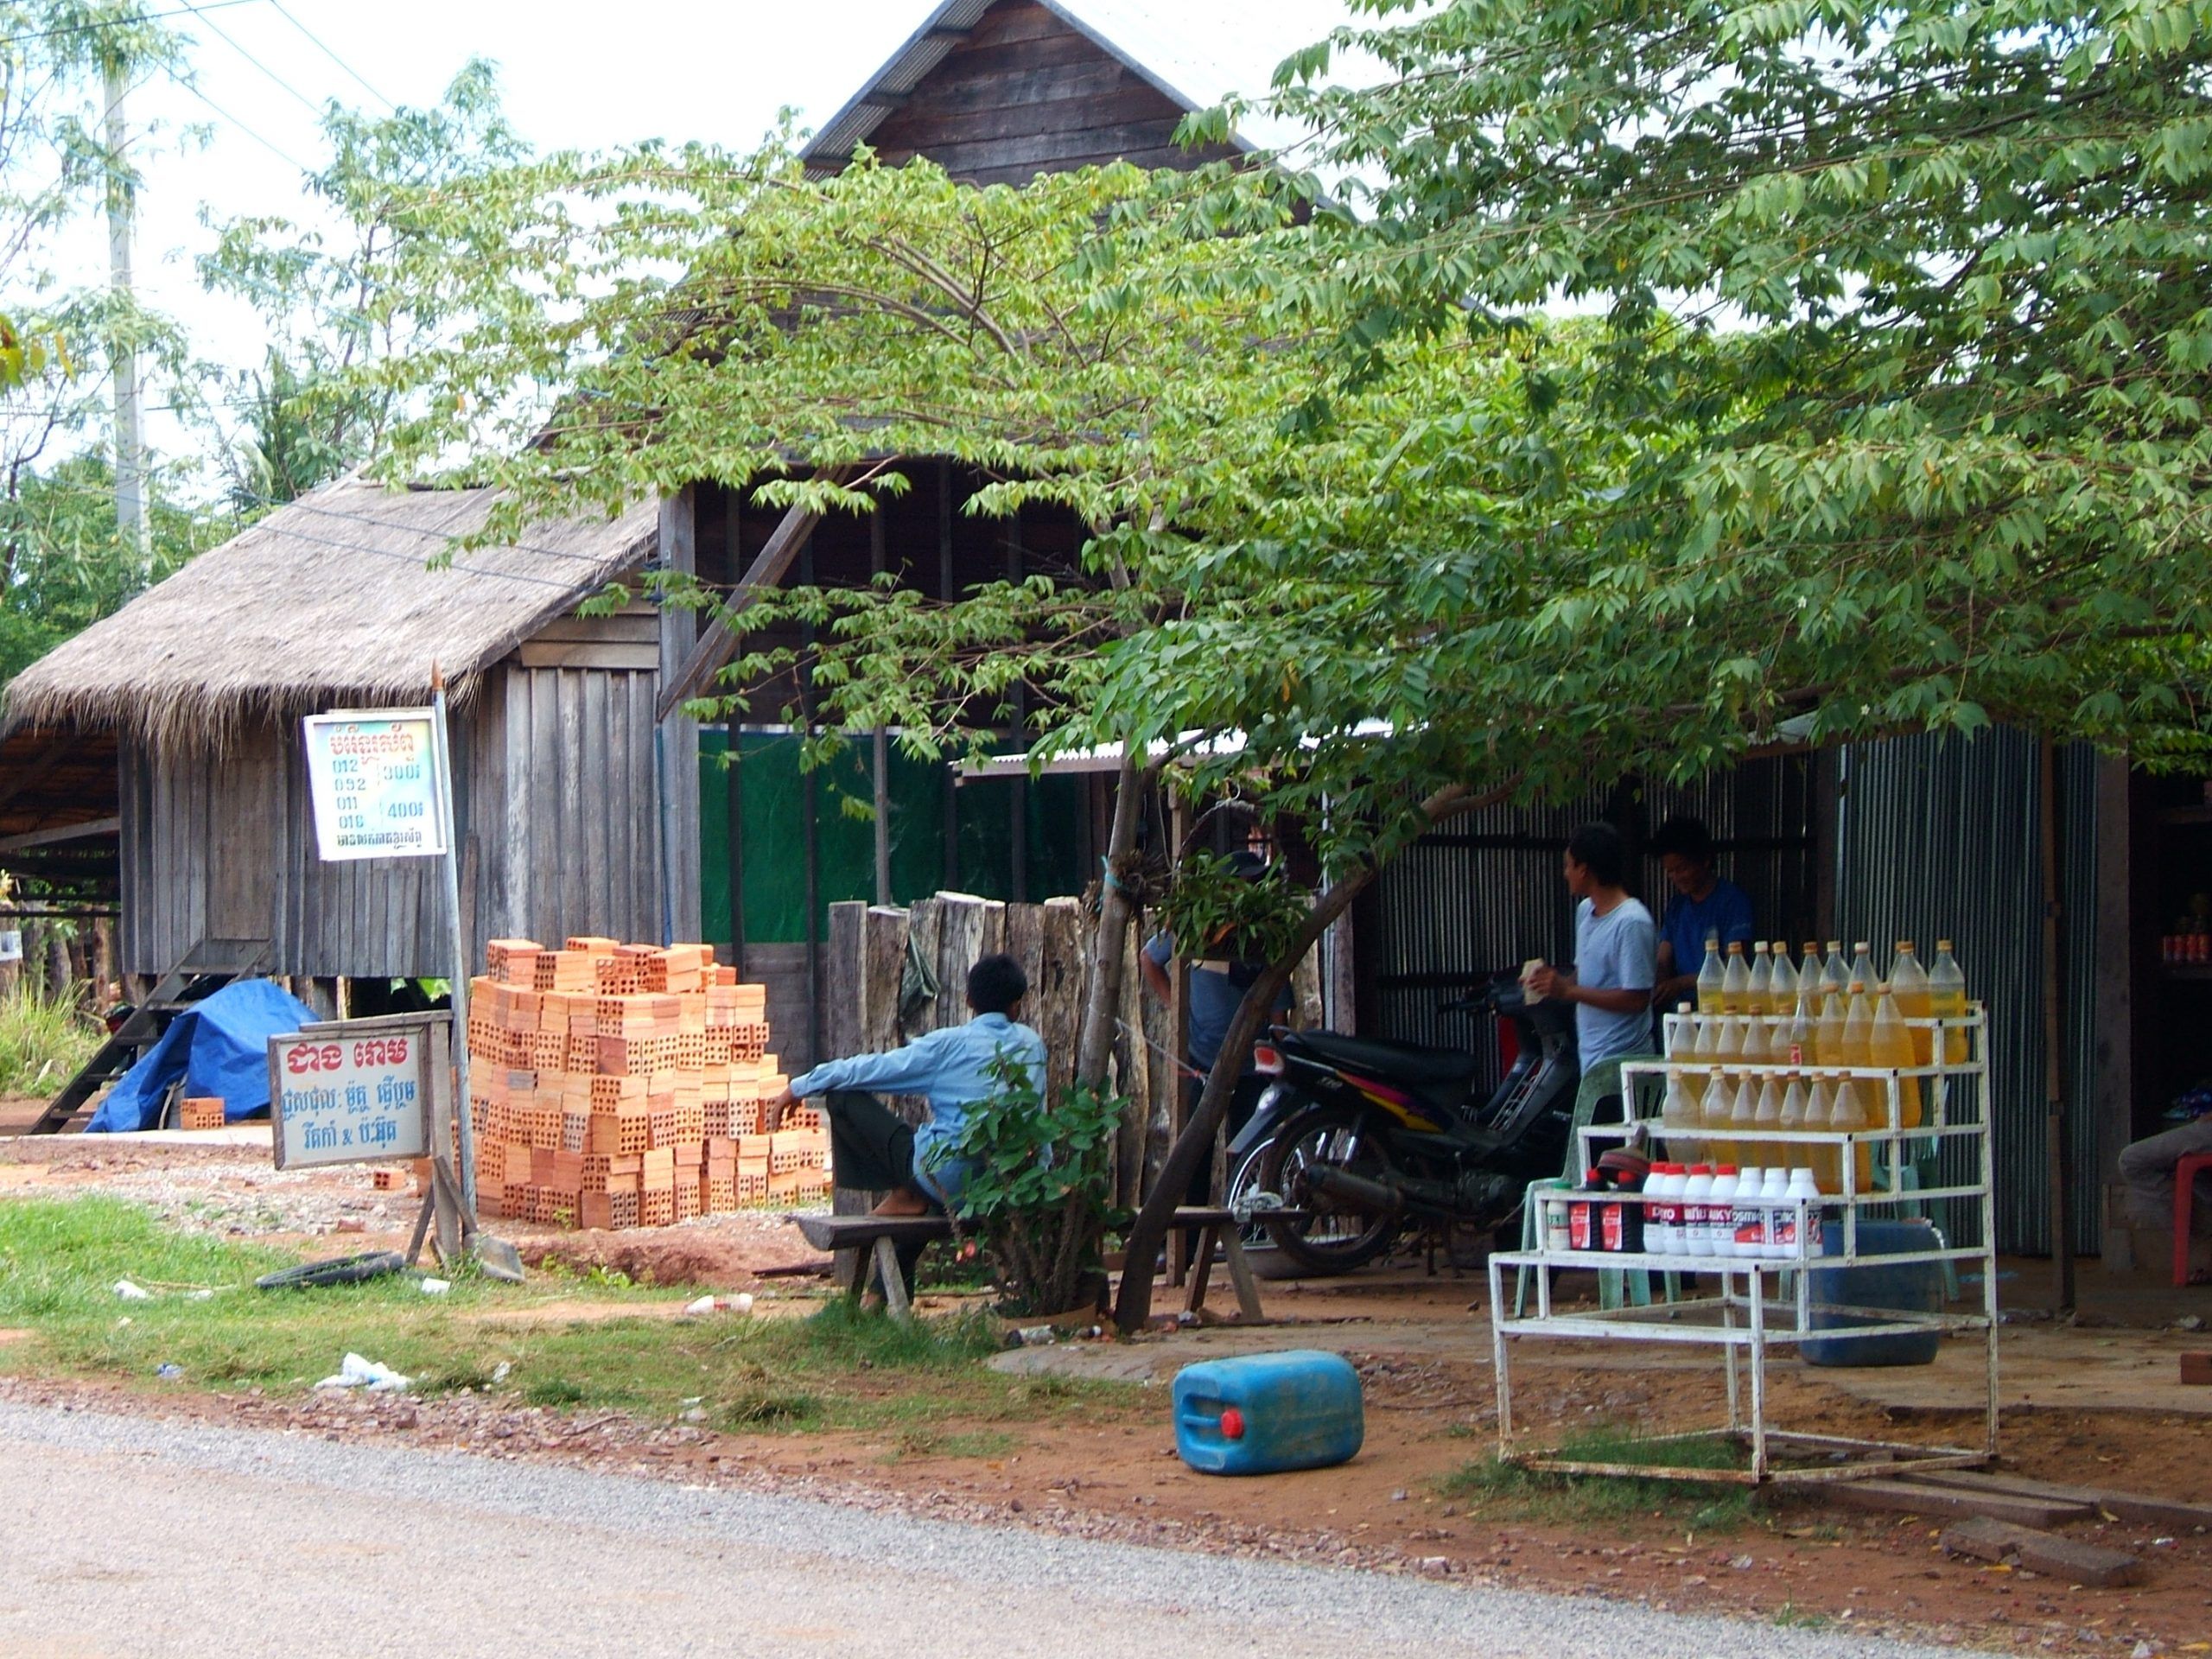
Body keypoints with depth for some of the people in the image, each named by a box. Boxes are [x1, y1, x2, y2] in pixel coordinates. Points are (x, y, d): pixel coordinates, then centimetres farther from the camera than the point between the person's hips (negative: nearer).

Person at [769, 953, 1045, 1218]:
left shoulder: (948, 1045, -6)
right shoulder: (1031, 1045, 7)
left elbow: (870, 1069, -3)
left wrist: (800, 1087, 7)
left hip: (945, 1178, -6)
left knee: (843, 1095, 0)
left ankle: (903, 1195, 3)